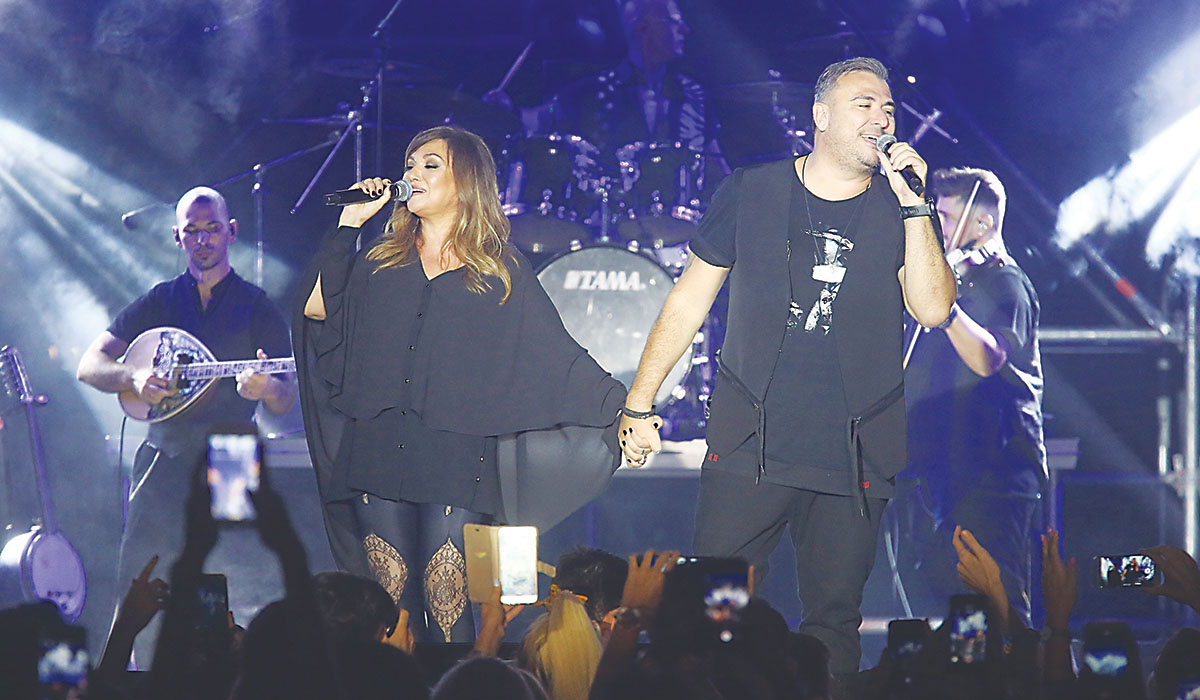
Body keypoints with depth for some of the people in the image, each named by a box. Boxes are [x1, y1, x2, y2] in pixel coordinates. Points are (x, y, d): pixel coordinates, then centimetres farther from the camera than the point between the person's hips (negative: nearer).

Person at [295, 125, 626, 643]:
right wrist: (349, 222, 7)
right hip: (378, 458, 3)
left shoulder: (501, 271, 10)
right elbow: (317, 307, 3)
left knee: (445, 608, -9)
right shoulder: (381, 261, 17)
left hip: (455, 464, -3)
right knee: (390, 606, 0)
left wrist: (624, 408, -2)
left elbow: (556, 354, 7)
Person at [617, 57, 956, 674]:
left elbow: (932, 310, -8)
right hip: (748, 447, -1)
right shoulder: (751, 193, 5)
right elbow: (690, 300, 10)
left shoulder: (901, 211, 6)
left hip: (853, 458, 1)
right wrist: (639, 404, 8)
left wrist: (913, 204, -13)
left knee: (834, 623, 4)